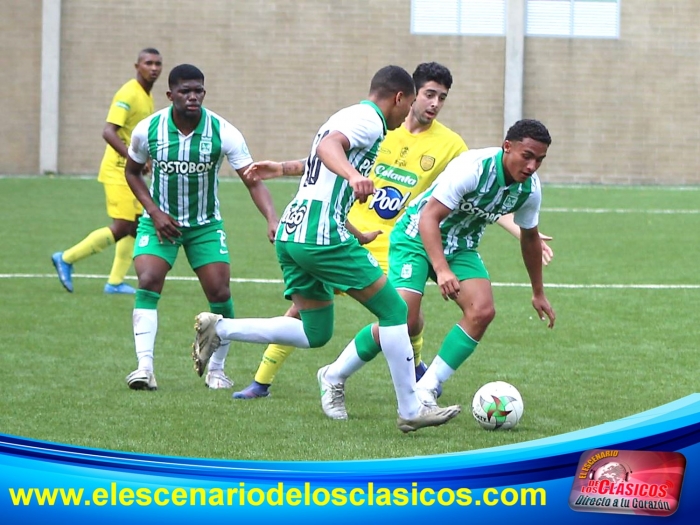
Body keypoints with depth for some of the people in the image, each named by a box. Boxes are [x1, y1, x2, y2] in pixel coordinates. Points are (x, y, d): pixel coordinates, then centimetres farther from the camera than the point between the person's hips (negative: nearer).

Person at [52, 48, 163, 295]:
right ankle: (67, 259, -2)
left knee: (136, 225, 6)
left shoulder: (147, 96, 13)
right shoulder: (128, 94, -16)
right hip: (118, 171, -9)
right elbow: (108, 132, -26)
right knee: (121, 228, -12)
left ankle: (115, 282, 11)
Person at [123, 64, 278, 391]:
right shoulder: (148, 130, -13)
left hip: (205, 225, 0)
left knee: (220, 294, -7)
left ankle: (216, 369, 13)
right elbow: (132, 171, 5)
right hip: (160, 221, 0)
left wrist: (272, 220, -32)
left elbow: (253, 180, -16)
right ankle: (144, 367, -22)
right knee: (148, 284, -20)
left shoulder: (223, 133, -17)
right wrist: (154, 211, -9)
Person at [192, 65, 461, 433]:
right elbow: (328, 146, -26)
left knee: (315, 333, 15)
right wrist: (353, 174, -46)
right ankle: (410, 411, -1)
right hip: (323, 235, -10)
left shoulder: (347, 116, 25)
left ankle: (219, 329, 6)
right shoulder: (369, 119, -6)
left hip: (291, 235, 10)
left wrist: (355, 234, 43)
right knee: (393, 310, -2)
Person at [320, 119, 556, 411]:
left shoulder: (530, 189, -10)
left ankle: (426, 391, -10)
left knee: (483, 310, -18)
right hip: (417, 236, -6)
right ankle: (334, 376, 3)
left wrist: (538, 293, 18)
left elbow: (530, 237, 10)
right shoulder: (473, 167, -31)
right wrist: (442, 271, -44)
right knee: (404, 320, -20)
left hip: (460, 246, 6)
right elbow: (429, 217, -33)